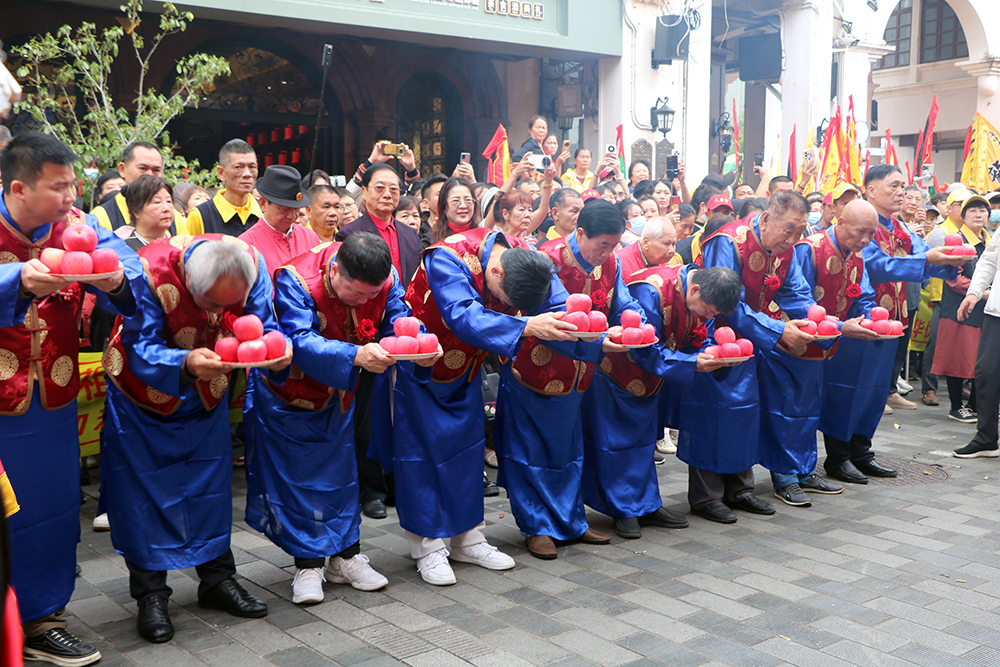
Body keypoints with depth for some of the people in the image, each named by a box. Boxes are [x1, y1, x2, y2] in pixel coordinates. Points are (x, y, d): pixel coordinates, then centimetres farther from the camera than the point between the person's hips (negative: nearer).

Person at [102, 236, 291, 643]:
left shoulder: (251, 263, -26)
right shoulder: (150, 271, -35)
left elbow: (263, 326, -19)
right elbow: (141, 350, -33)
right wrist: (185, 363, -52)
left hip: (207, 391, 4)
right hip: (145, 392, -3)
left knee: (212, 482, 10)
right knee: (143, 487, -1)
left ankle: (217, 578, 24)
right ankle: (150, 593, 11)